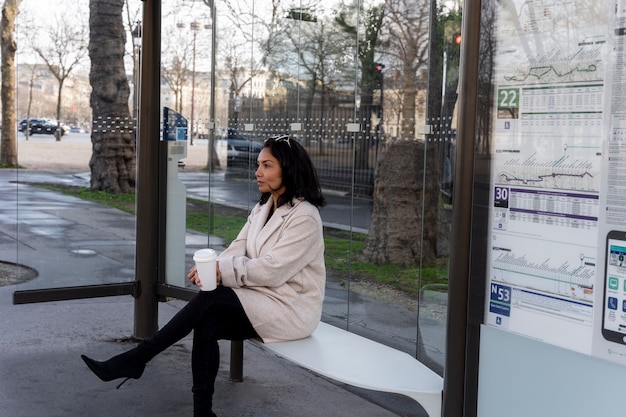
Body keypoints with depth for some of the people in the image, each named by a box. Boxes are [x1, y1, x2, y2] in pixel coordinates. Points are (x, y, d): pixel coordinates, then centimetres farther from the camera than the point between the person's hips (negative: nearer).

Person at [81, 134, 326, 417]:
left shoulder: (305, 216, -15)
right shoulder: (262, 208, 11)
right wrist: (212, 267, -18)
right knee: (206, 324, -19)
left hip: (289, 308, -7)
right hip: (260, 298, 7)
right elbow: (239, 248, 3)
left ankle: (137, 359, -14)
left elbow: (272, 269, -21)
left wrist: (223, 271, -21)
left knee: (211, 298, -23)